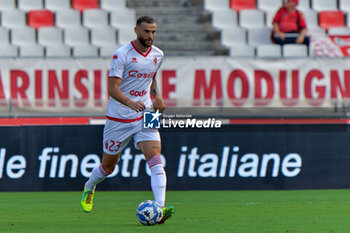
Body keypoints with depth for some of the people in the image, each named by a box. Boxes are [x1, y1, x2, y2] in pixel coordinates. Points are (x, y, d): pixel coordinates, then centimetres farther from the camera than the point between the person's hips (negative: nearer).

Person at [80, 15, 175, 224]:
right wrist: (131, 103, -38)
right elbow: (112, 89, -21)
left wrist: (156, 96, 7)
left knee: (156, 161, -19)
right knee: (108, 166, 12)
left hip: (145, 116, 3)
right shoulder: (122, 55, -15)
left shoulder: (158, 55, 4)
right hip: (119, 118, -3)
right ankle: (89, 188, 45)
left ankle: (160, 208, -30)